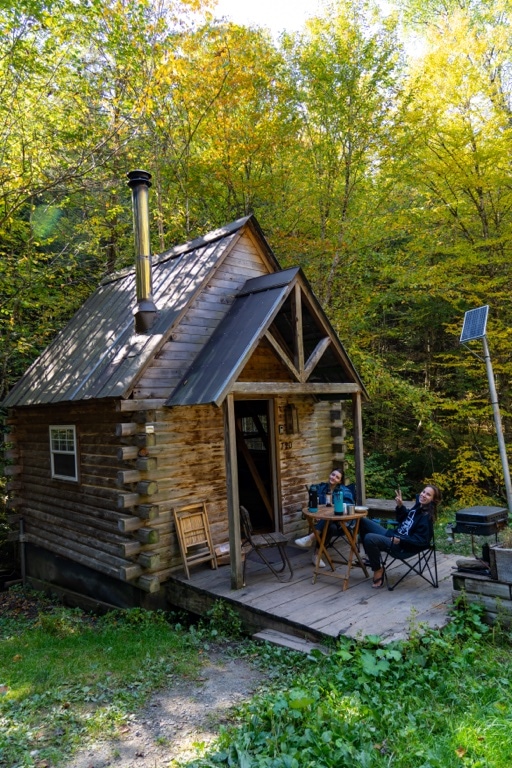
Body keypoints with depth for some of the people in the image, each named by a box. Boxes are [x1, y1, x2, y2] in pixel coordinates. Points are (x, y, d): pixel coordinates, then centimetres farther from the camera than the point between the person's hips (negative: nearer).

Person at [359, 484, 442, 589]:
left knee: (369, 538, -31)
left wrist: (400, 540, -26)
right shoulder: (418, 507, 9)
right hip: (393, 535, 10)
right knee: (363, 521, 7)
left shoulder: (427, 517, -16)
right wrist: (400, 506, 7)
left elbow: (421, 540, -20)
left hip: (402, 546, -10)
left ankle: (378, 569, -7)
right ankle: (371, 557, 14)